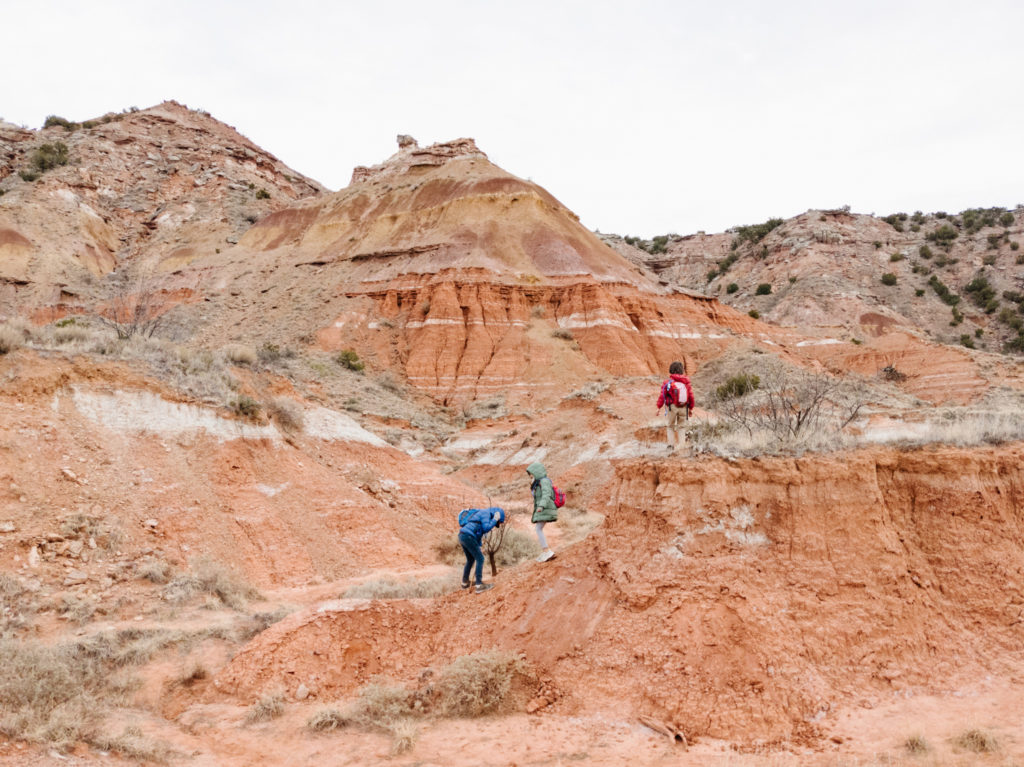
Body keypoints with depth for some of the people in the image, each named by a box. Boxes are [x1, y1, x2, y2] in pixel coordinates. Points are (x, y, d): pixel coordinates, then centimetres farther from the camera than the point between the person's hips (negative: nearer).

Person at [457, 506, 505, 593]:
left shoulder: (483, 513, 26)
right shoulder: (486, 513, -3)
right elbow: (487, 528, -15)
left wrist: (478, 547, 24)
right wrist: (495, 519, -4)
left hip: (462, 537, 10)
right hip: (468, 536, -10)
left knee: (470, 560, 23)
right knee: (480, 559, -5)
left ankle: (465, 582, 33)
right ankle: (479, 585, -7)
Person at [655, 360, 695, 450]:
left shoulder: (668, 383, -7)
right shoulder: (686, 382, 2)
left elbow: (662, 395, -10)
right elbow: (691, 396, 5)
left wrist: (659, 407, -3)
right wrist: (690, 408, 16)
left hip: (672, 407, -2)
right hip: (684, 408, 2)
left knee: (670, 426, 13)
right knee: (681, 426, 16)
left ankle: (671, 444, 1)